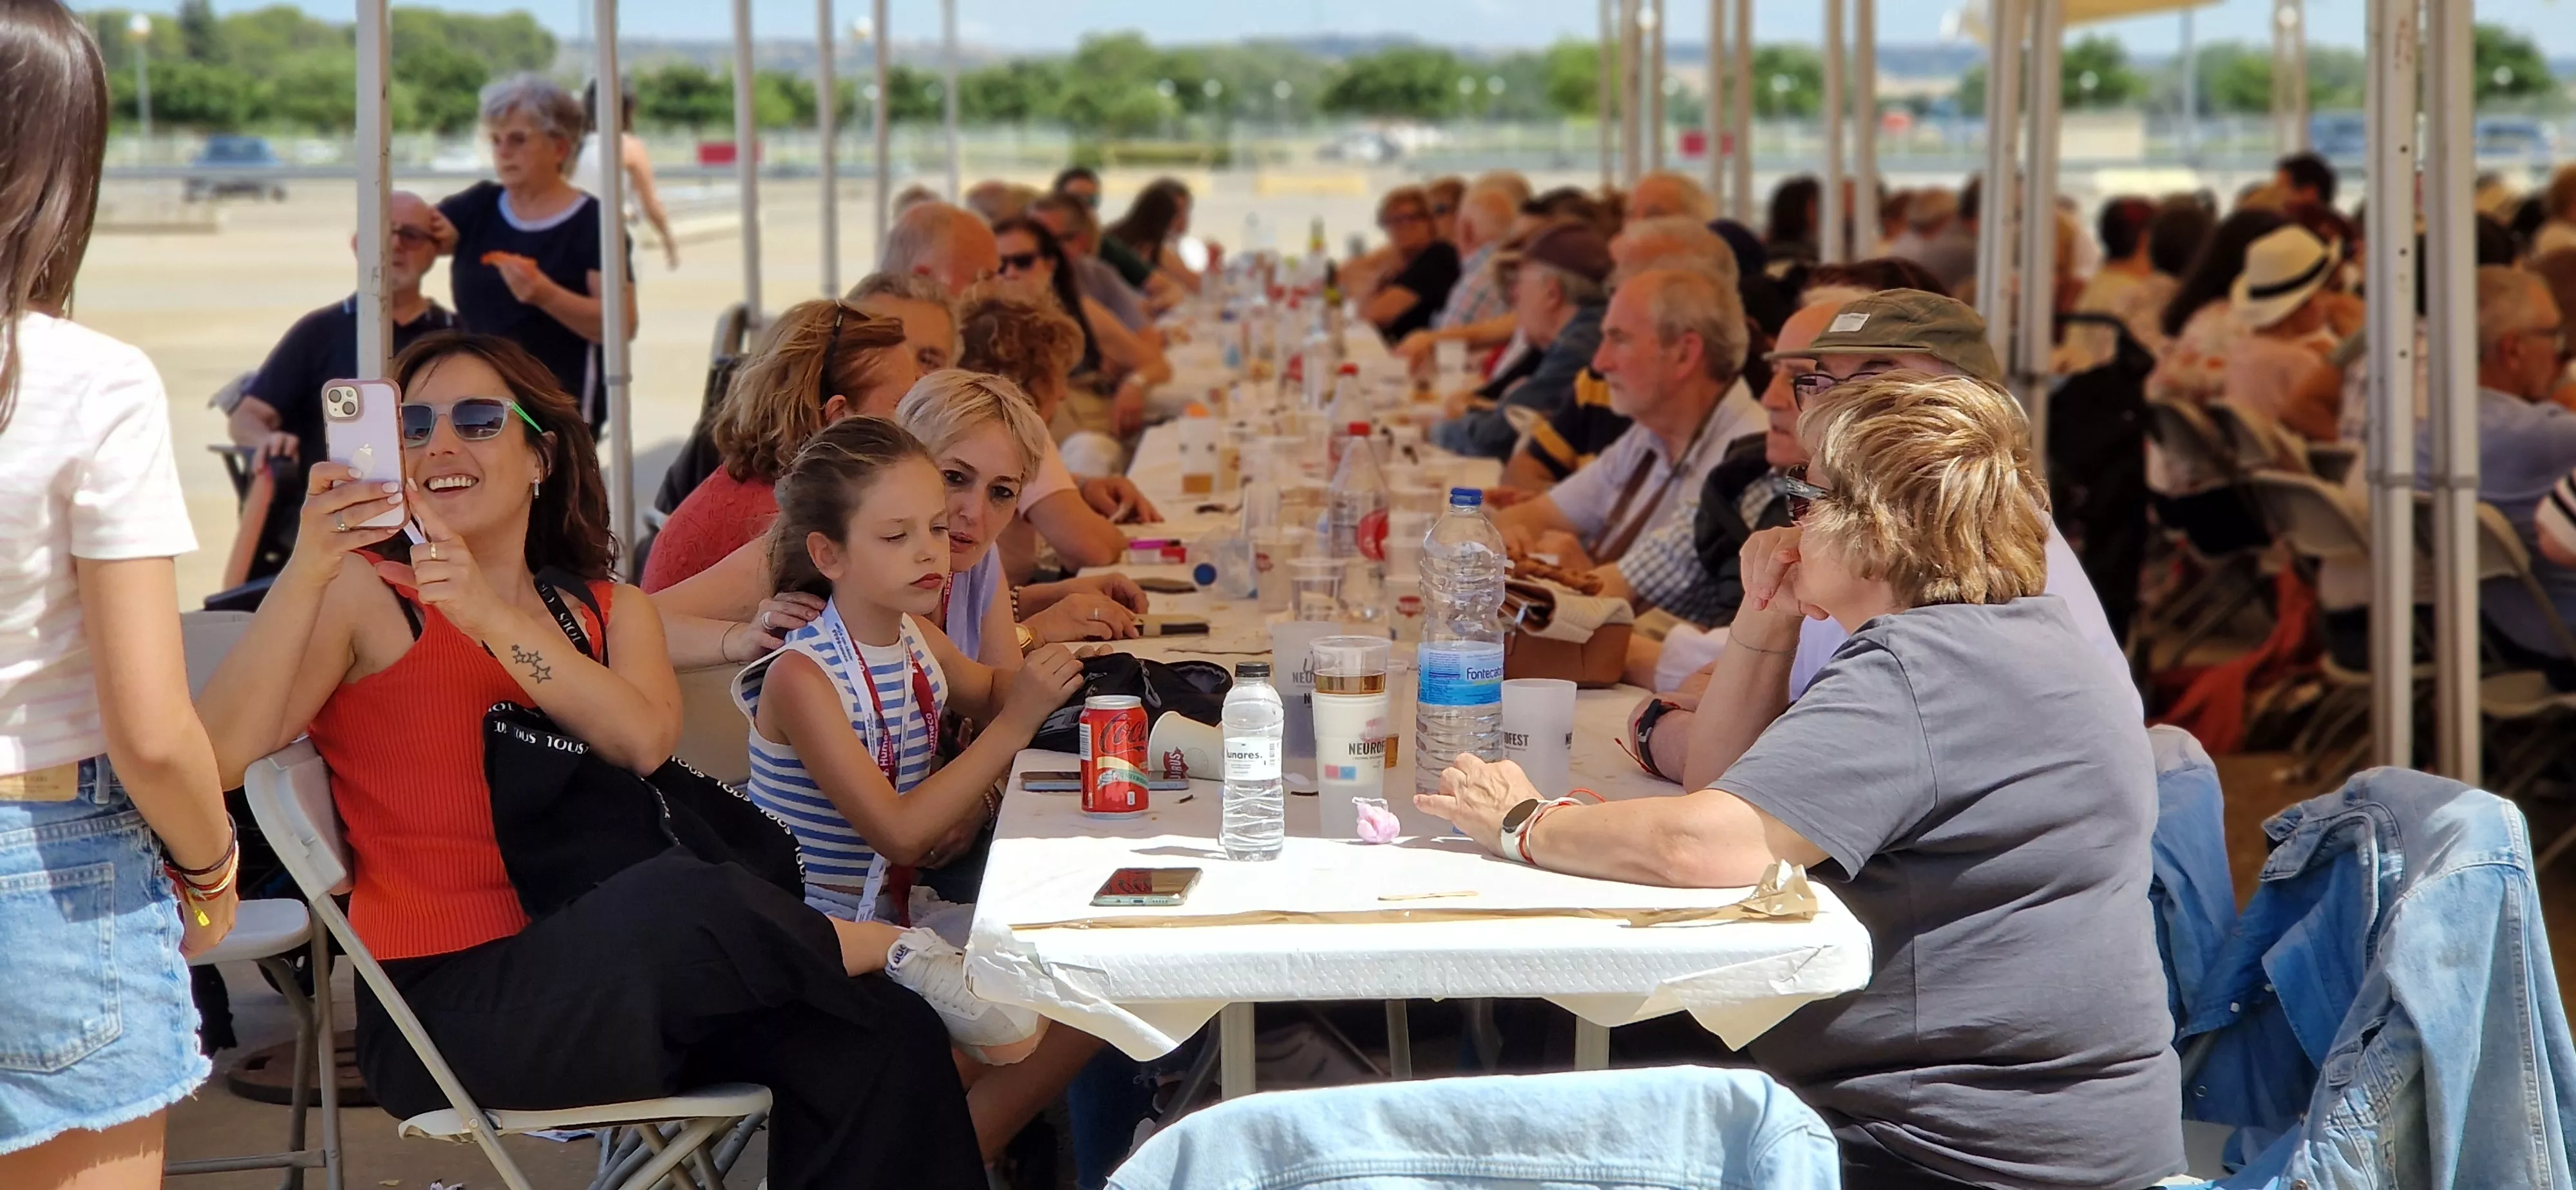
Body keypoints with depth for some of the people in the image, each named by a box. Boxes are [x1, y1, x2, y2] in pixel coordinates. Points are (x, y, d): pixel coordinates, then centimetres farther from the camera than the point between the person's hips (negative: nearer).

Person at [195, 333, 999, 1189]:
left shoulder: (612, 610, 18)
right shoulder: (363, 595, 4)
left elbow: (642, 741, -6)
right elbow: (217, 757, -13)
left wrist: (494, 618, -19)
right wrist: (306, 569, -22)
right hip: (448, 1006, -5)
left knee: (882, 1040, -20)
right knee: (676, 899, -34)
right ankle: (888, 949, -9)